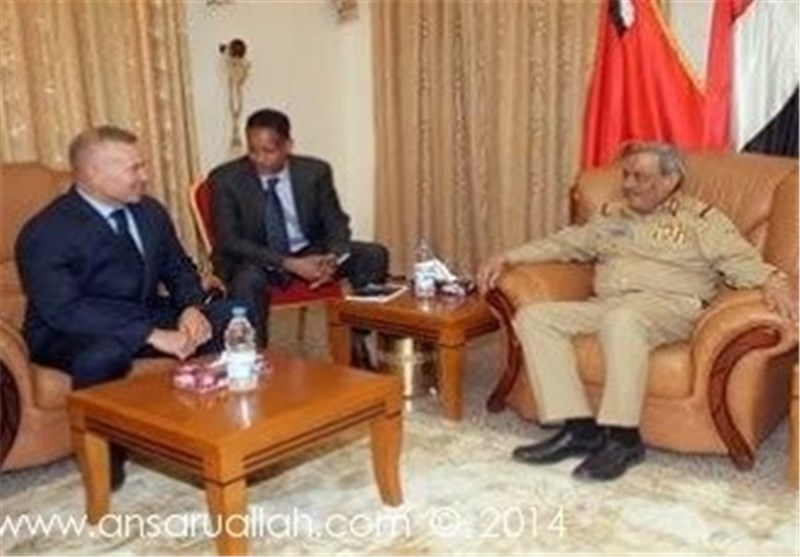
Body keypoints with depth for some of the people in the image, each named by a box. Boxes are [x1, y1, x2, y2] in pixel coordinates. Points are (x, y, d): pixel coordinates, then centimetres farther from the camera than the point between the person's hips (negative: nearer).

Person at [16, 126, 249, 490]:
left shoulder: (150, 212, 0)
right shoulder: (45, 233, -20)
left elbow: (179, 269, 9)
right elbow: (65, 310, -30)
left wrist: (192, 307, -16)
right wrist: (152, 335, -36)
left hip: (145, 315, 6)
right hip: (71, 333, -6)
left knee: (229, 317, -10)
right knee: (102, 355, -41)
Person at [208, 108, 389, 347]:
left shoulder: (315, 171, -5)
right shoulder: (225, 179, -13)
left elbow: (336, 223, 0)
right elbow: (228, 240, -18)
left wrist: (333, 258, -25)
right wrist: (289, 264, -29)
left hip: (310, 253, 4)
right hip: (255, 260, -3)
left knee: (374, 255, -15)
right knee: (248, 280, -38)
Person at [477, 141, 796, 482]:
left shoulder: (701, 218, 11)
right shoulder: (612, 216, 27)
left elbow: (742, 261, -1)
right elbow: (562, 244, 26)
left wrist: (772, 282, -23)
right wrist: (507, 258, 16)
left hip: (670, 306, -6)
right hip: (605, 307, 6)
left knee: (622, 318, -40)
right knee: (532, 317, -17)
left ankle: (622, 438, -30)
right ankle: (578, 428, -23)